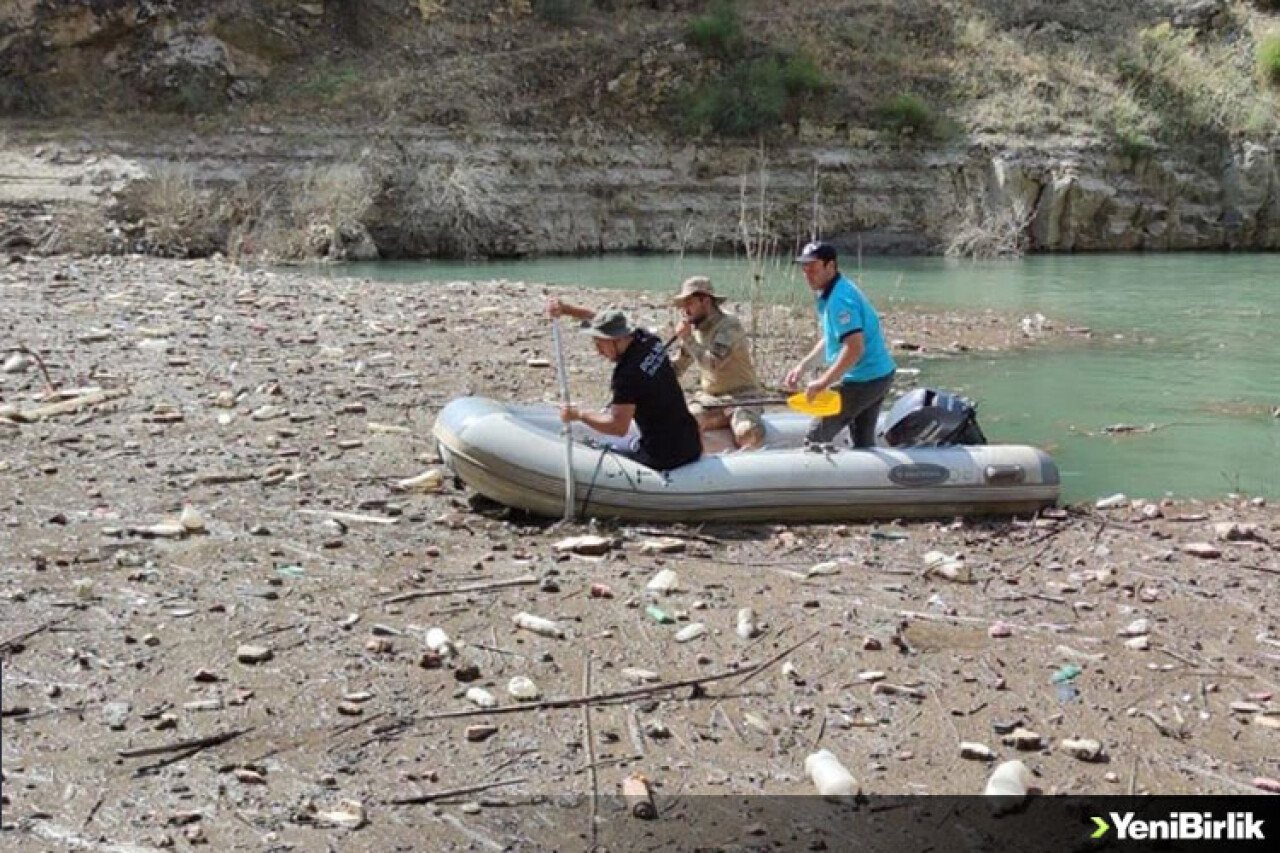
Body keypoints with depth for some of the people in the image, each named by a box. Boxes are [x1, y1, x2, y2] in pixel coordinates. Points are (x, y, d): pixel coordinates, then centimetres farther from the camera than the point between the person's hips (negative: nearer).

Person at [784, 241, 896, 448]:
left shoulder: (839, 299, -23)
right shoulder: (828, 293, 9)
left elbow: (855, 348, -32)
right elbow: (831, 338, 21)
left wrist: (822, 382, -28)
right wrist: (804, 365, 14)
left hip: (863, 380, -10)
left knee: (816, 438, -2)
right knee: (864, 442, 19)